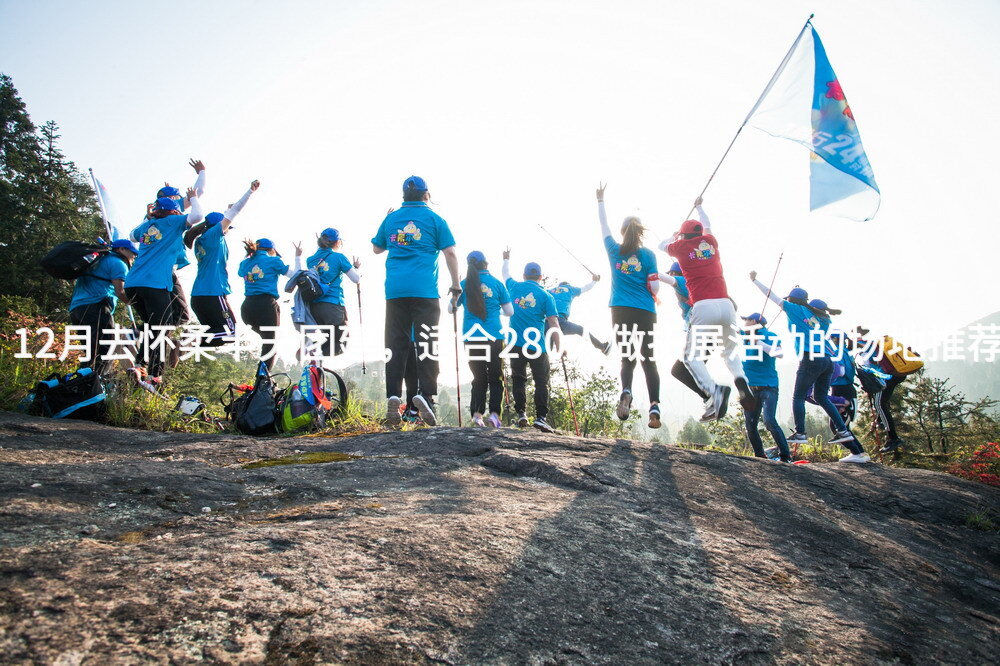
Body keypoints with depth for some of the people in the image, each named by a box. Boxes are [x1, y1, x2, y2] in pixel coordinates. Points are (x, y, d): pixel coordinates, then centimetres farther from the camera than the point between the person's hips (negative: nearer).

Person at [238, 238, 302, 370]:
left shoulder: (245, 263, 15)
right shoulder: (273, 261, 1)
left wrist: (249, 253, 40)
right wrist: (298, 256, 19)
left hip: (247, 307, 6)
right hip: (266, 306, -6)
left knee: (267, 340, 24)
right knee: (270, 345, 3)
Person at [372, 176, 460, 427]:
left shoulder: (391, 219, 15)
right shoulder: (434, 219, 6)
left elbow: (376, 248, 27)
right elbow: (450, 253, 1)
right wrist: (456, 285, 9)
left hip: (395, 290, 3)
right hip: (424, 290, -3)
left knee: (395, 344, 3)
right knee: (427, 342, -2)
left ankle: (393, 396, -5)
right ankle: (426, 394, -14)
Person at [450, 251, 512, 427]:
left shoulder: (464, 284, 3)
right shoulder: (497, 283, 0)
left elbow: (451, 309, 12)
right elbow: (510, 312, 4)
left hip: (472, 337, 2)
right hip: (494, 337, -2)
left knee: (479, 378, 11)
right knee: (496, 378, 7)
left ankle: (477, 413, -1)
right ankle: (494, 413, -7)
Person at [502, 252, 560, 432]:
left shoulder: (515, 287, 8)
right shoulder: (546, 296, 1)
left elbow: (506, 274, 32)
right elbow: (554, 324, -5)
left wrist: (506, 259, 51)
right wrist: (558, 348, -1)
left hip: (516, 344, 3)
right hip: (538, 346, -2)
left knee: (519, 380, 11)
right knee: (541, 382, 1)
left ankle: (521, 414, 5)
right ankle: (541, 417, -6)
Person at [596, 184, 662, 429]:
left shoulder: (614, 250, 7)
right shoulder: (648, 255, 1)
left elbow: (603, 225, 23)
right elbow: (655, 287, -5)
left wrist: (600, 200, 35)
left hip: (621, 311, 2)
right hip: (645, 312, -1)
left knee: (627, 358, 7)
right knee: (648, 360, 4)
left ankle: (626, 392, -23)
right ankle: (654, 407, -8)